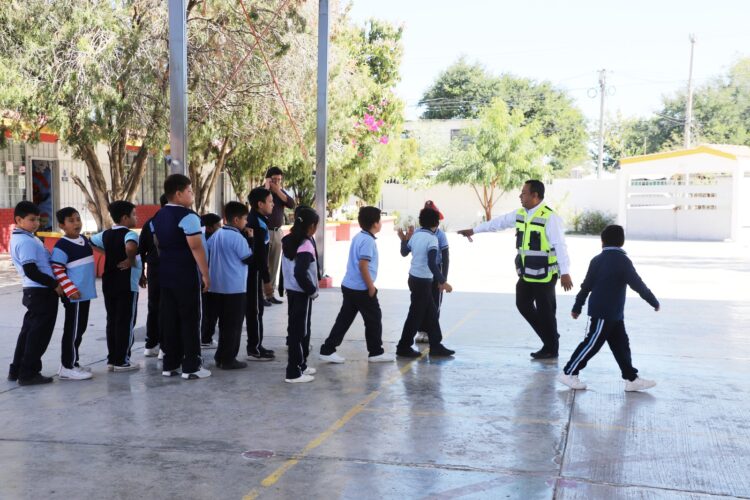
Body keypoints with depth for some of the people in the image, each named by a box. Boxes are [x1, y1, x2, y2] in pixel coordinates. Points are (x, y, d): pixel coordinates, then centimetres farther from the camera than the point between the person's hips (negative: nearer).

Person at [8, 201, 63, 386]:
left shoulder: (19, 238, 15)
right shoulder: (26, 242, -17)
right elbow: (31, 272, -22)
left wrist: (52, 283, 12)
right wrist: (55, 285, -16)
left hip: (34, 292, 10)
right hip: (42, 293, -10)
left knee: (29, 331, 16)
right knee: (39, 334, -2)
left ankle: (16, 370, 24)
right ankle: (28, 374, 4)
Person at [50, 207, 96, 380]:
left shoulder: (84, 240, 11)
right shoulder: (61, 246, -14)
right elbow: (57, 270, -17)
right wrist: (70, 290, -21)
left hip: (86, 293, 9)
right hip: (74, 295, -8)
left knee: (80, 329, 15)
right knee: (72, 331, -3)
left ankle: (72, 363, 26)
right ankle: (67, 368, 5)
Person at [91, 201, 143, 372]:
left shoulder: (106, 234, 9)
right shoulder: (129, 234, -14)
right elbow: (131, 247, -36)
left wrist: (109, 253, 15)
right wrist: (131, 260, -18)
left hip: (109, 283, 7)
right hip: (127, 285, -7)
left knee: (112, 321, 12)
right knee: (126, 322, 0)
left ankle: (112, 359, 16)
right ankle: (122, 361, 3)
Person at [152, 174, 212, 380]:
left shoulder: (159, 216, 12)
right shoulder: (188, 216, -15)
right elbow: (196, 247, -19)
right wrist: (205, 274, -15)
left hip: (165, 273, 8)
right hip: (186, 274, -8)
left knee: (169, 319, 11)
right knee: (190, 319, -2)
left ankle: (170, 364, 16)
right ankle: (191, 367, 1)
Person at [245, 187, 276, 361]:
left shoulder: (254, 221, 14)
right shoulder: (258, 224, -18)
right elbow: (259, 254, -21)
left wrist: (264, 276, 20)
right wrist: (266, 278, -17)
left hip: (250, 271, 10)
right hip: (254, 272, -10)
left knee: (252, 309, 13)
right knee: (255, 309, -4)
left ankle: (255, 346, 20)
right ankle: (255, 349, 2)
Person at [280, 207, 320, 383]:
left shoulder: (288, 241, 6)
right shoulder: (306, 246, -20)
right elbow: (300, 273, -27)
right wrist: (313, 291, -15)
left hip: (291, 290, 9)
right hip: (301, 293, -9)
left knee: (295, 329, 17)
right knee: (300, 331, -2)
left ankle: (300, 365, 29)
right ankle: (294, 372, 2)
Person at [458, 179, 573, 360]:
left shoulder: (550, 217, -17)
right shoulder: (520, 214, 7)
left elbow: (560, 246, -20)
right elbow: (499, 222, 19)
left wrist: (565, 272, -24)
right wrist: (474, 230, 23)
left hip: (544, 274, -8)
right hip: (526, 273, 8)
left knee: (545, 311, 1)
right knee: (523, 305, 14)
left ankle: (551, 349, 19)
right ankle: (550, 337, 29)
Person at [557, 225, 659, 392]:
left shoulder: (597, 260, 8)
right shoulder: (623, 261, -13)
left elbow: (586, 285, 11)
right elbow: (638, 285, -12)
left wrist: (577, 307, 19)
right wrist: (654, 302, 0)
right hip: (605, 313, -8)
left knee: (621, 345, 12)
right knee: (592, 344, -3)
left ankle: (631, 379, 15)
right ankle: (568, 373, 2)